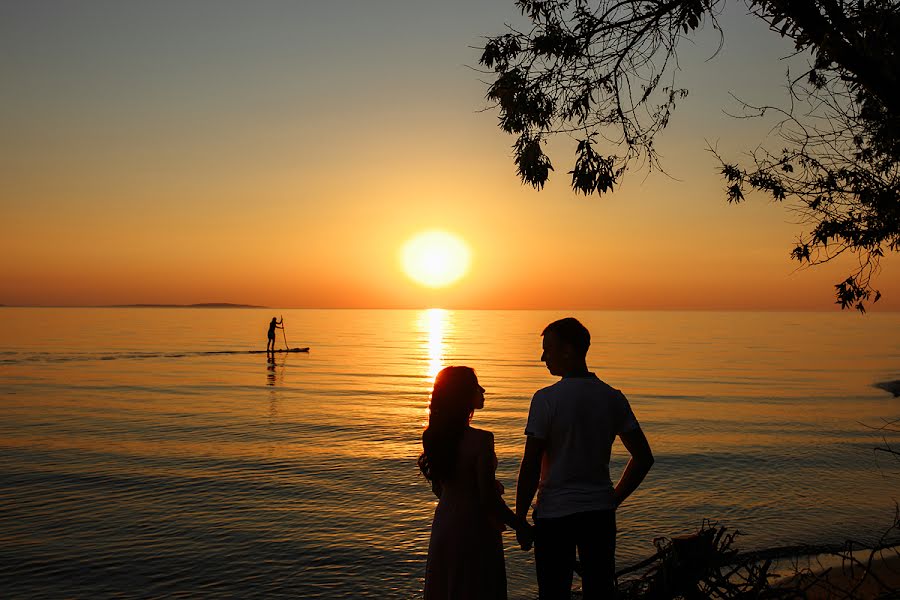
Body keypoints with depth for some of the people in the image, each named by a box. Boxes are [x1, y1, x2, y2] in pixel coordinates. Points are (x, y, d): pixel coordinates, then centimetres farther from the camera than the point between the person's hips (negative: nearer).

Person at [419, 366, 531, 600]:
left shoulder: (434, 437, -1)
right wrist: (524, 528, -9)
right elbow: (489, 499, -21)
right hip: (474, 529, -7)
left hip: (443, 525, 7)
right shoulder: (480, 440, -22)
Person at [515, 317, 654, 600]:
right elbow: (644, 459, 5)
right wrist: (614, 500, 13)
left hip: (554, 513, -4)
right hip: (600, 512, 4)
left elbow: (530, 466, -13)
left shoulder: (546, 399, -13)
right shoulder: (614, 398, 2)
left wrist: (520, 518, -3)